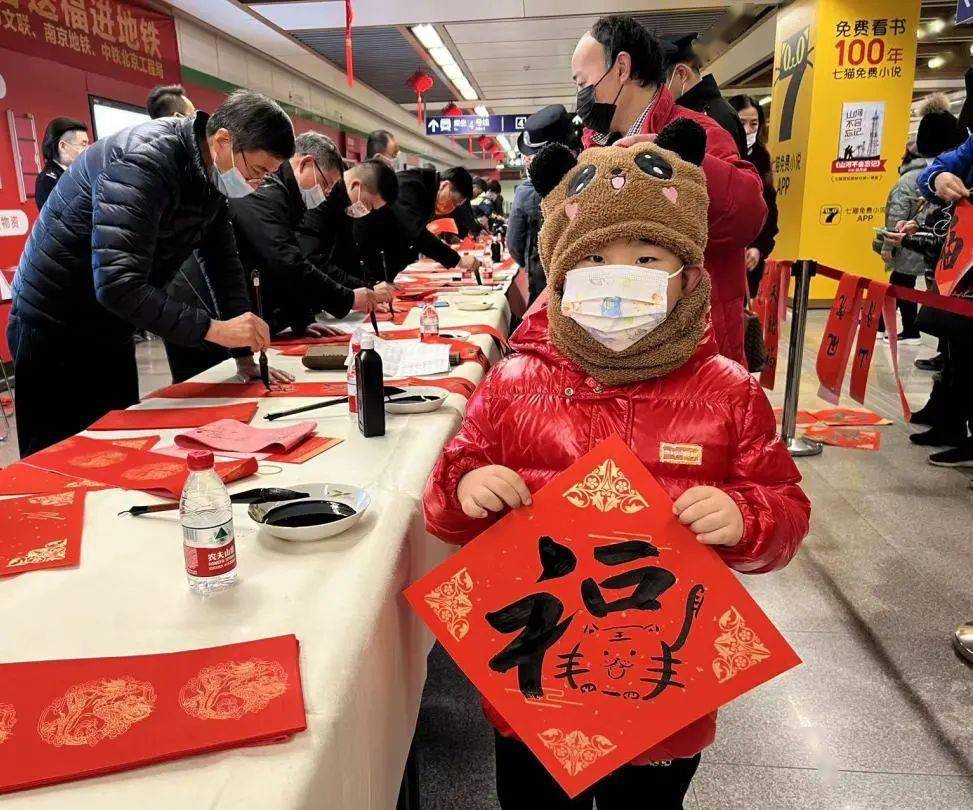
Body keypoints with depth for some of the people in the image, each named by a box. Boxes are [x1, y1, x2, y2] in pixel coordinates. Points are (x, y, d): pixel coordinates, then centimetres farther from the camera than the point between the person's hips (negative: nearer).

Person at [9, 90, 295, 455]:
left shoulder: (211, 175, 0)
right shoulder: (144, 161, -27)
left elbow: (224, 261, 3)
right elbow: (118, 284, -36)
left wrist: (248, 349, -4)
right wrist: (212, 329, -35)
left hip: (111, 327, 8)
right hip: (55, 329, -8)